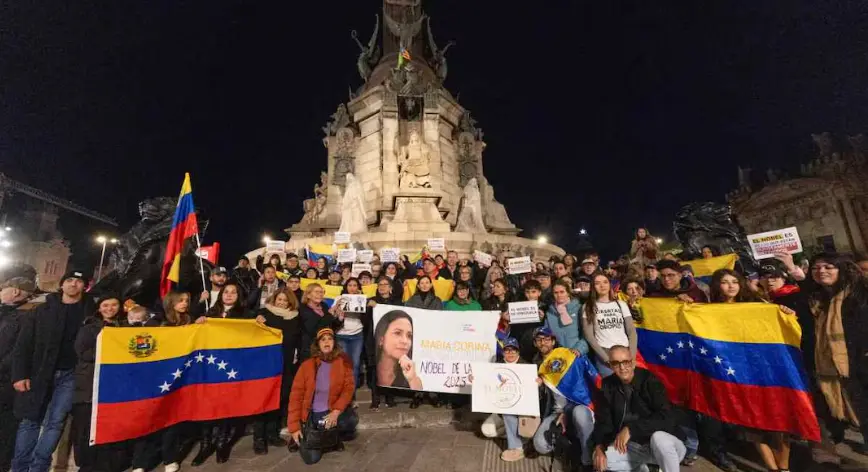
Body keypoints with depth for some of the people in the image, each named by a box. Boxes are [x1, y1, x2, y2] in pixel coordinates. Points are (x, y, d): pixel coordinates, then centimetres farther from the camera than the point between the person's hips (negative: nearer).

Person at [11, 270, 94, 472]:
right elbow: (23, 344, 3)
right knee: (30, 420, 6)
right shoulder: (43, 310, 4)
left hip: (70, 374, -1)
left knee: (55, 421, 1)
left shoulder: (90, 311, 1)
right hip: (39, 373, 1)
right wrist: (19, 374, -6)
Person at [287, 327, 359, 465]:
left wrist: (336, 412, -23)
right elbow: (296, 395, -4)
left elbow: (348, 389, -9)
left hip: (331, 411, 0)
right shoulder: (307, 365, -6)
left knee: (352, 419, -29)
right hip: (311, 415, 0)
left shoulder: (343, 363, -5)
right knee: (312, 458, -10)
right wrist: (294, 426, -7)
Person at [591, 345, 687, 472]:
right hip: (635, 446, 4)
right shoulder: (608, 386, -4)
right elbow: (604, 421, -2)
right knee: (600, 458, -18)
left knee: (658, 437, -37)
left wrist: (630, 429, -33)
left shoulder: (649, 381, -18)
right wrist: (599, 446, -20)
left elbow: (667, 418, -27)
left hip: (665, 442, -4)